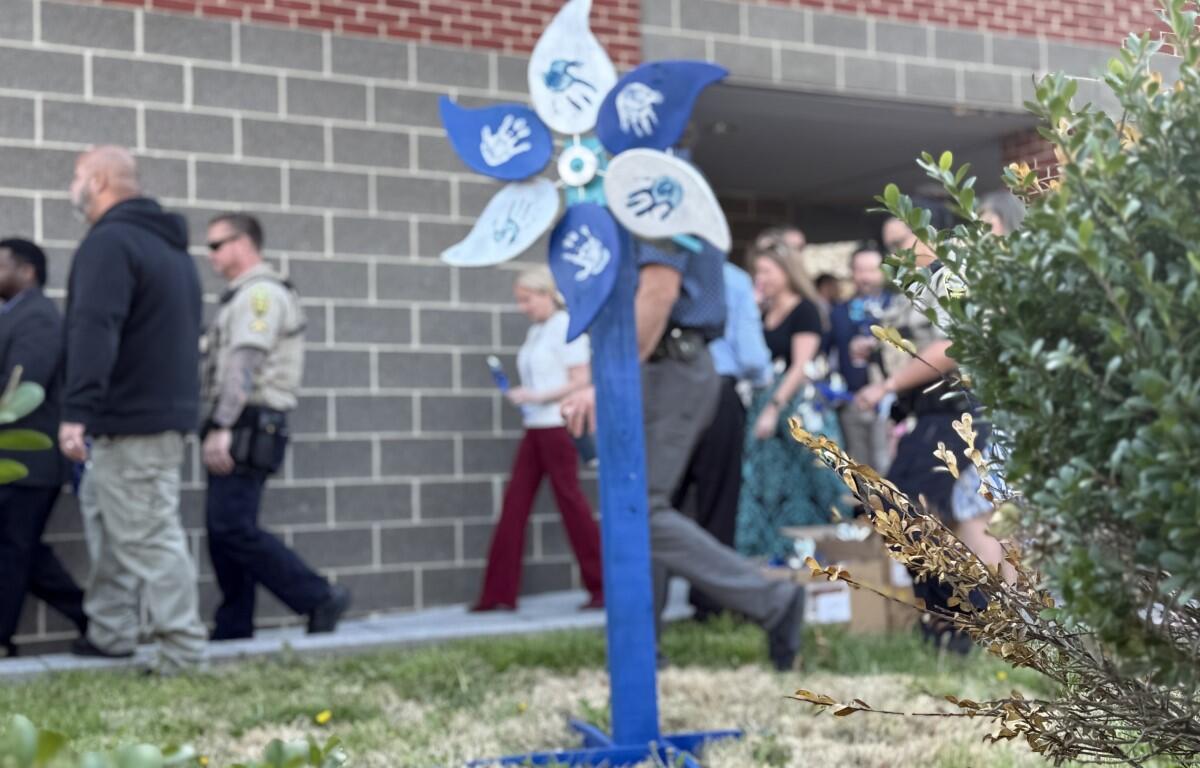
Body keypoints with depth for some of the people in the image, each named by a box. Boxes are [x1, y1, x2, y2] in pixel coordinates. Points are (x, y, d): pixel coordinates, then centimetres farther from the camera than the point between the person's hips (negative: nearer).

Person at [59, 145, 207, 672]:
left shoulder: (110, 241, -13)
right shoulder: (170, 244, 19)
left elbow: (94, 330, -26)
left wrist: (76, 411, -32)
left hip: (130, 419, -10)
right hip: (169, 407, 10)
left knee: (149, 535, -7)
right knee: (102, 511, 19)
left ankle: (184, 656, -6)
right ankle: (108, 633, 22)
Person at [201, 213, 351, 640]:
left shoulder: (260, 292, -10)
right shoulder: (244, 295, 24)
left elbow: (245, 365, -20)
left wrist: (220, 427, -26)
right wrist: (219, 428, 17)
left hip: (247, 428, -10)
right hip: (239, 431, 10)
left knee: (231, 528, -14)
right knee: (226, 530, 8)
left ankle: (319, 599, -9)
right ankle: (233, 631, 11)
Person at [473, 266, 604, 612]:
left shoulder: (566, 327, -8)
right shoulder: (536, 332, 16)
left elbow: (581, 382, -13)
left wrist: (536, 396, -17)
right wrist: (519, 395, 5)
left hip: (559, 425, -8)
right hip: (534, 427, 8)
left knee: (570, 500, -4)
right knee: (514, 503, 3)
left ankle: (601, 587, 7)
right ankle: (500, 594, 4)